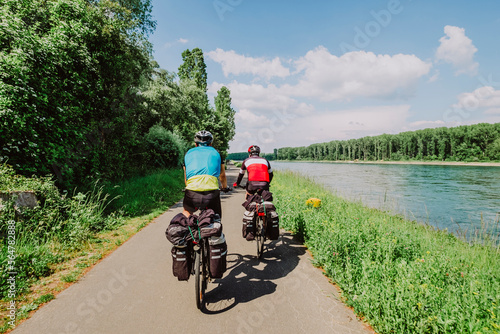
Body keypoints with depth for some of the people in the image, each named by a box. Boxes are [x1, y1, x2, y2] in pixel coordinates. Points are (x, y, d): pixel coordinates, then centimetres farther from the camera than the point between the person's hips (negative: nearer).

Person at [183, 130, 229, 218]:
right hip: (212, 191, -1)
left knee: (186, 212, 28)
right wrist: (225, 188, 56)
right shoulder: (215, 152, 25)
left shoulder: (189, 153, 27)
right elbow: (222, 176, 37)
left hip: (192, 190, 1)